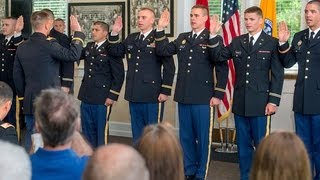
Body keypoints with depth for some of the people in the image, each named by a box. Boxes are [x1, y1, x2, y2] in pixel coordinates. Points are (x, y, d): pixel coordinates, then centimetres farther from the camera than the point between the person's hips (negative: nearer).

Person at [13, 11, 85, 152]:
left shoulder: (22, 47, 5)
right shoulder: (49, 45, -16)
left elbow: (17, 76, 12)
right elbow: (73, 55, -21)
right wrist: (78, 32, -10)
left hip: (29, 101, 6)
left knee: (31, 136, 13)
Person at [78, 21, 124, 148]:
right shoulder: (89, 47, 14)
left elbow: (118, 75, -9)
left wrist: (112, 96, -12)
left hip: (102, 99, -6)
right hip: (86, 97, 6)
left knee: (101, 131, 1)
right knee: (87, 131, 13)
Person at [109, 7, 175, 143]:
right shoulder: (131, 38, 13)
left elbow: (169, 67, -9)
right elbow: (115, 51, 15)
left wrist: (165, 91, -12)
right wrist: (115, 33, 1)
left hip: (153, 96, -6)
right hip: (134, 95, 6)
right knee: (137, 133, 14)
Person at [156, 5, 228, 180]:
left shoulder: (212, 39, -4)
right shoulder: (182, 38, 12)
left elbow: (222, 67, -7)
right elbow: (162, 51, 6)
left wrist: (218, 94, -10)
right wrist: (160, 29, -5)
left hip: (203, 99, -5)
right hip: (183, 97, 5)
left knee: (203, 137, 3)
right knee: (186, 137, 12)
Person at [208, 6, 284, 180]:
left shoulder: (272, 43, -2)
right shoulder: (237, 42, 10)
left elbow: (277, 74, -4)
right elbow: (219, 56, 6)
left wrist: (273, 100, -10)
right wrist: (214, 35, -6)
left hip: (260, 103, -4)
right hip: (240, 102, 4)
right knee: (243, 143, 11)